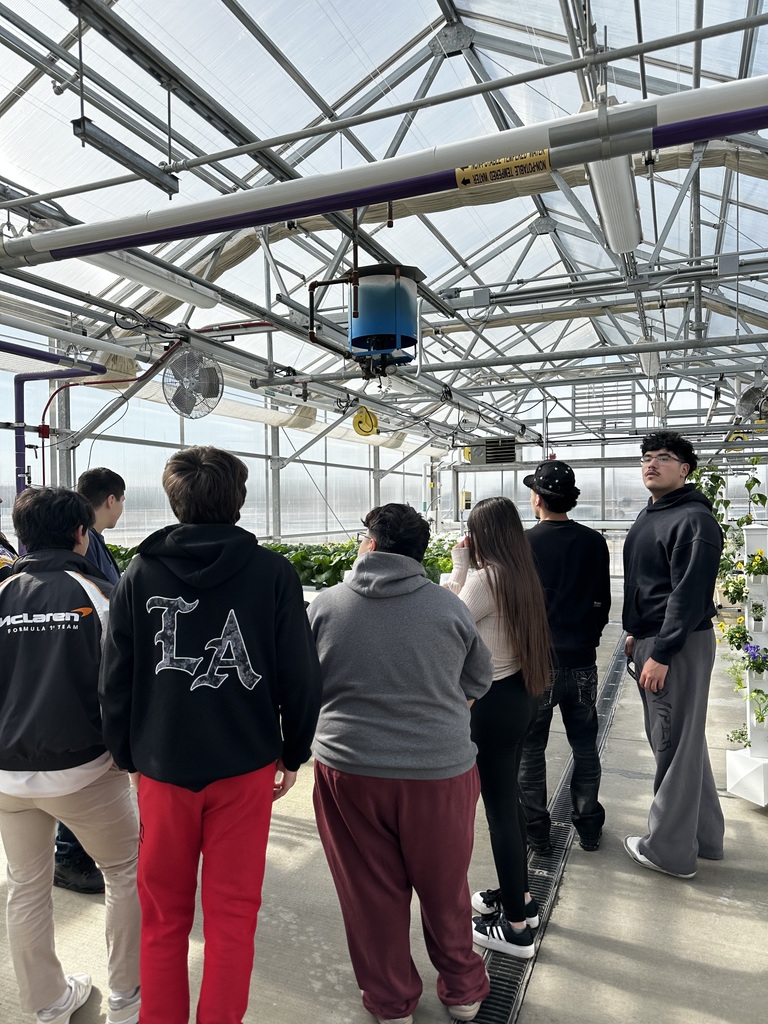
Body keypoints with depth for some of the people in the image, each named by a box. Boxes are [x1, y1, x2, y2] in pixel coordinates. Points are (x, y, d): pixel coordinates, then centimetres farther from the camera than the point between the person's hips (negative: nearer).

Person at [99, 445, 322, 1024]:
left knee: (163, 916, 19)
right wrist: (294, 751, 7)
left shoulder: (141, 574, -4)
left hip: (162, 765, 2)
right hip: (246, 764, -1)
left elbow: (115, 678, 0)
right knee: (232, 913, 14)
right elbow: (301, 673, -7)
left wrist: (127, 755, 12)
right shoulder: (273, 572, -9)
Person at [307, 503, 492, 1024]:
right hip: (442, 769, 1)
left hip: (349, 768, 0)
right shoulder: (450, 606, -6)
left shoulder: (325, 604, -7)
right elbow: (478, 682, 8)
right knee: (445, 889, 22)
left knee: (372, 893, 19)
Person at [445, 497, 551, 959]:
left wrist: (460, 569, -3)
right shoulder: (522, 575, 4)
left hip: (494, 701, -9)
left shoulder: (486, 578, -21)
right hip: (521, 693, 9)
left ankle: (516, 926, 18)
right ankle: (519, 896, 39)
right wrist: (464, 578, 5)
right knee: (509, 796, 22)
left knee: (498, 806, 4)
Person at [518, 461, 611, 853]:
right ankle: (588, 827, 30)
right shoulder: (595, 542, -4)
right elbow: (603, 604, 6)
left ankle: (536, 831, 21)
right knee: (585, 748, 17)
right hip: (582, 660, 3)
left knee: (530, 750, 11)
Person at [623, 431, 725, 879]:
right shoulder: (649, 516, 14)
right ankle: (705, 835, 34)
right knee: (676, 739, 19)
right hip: (652, 640, 10)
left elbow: (689, 594, -22)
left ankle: (671, 849, 15)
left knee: (674, 745, 1)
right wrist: (637, 632, 19)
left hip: (679, 646, -10)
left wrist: (661, 653, -23)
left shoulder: (693, 520, -16)